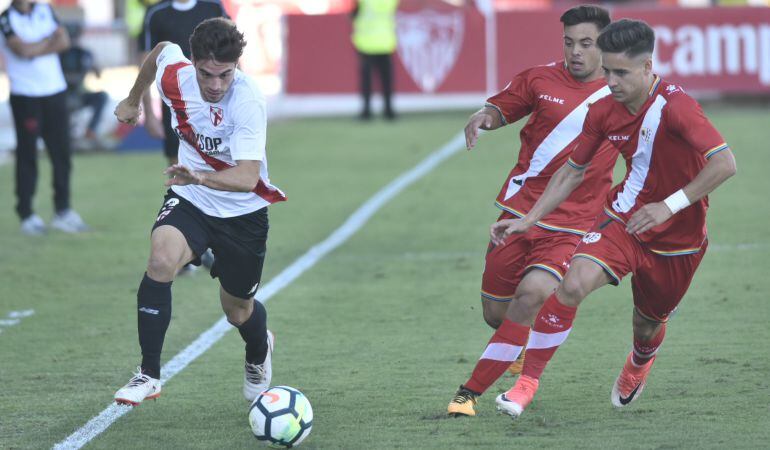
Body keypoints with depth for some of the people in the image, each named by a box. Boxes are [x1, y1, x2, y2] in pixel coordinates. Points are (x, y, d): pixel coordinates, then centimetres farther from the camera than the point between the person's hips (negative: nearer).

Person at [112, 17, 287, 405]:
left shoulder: (247, 101, -31)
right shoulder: (175, 75, -17)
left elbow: (247, 177, -40)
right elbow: (161, 50, 10)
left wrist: (202, 176, -59)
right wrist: (133, 101, 24)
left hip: (242, 210, -2)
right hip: (189, 199, 3)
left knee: (238, 311, 13)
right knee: (161, 260, -29)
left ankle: (259, 353, 53)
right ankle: (148, 375, -21)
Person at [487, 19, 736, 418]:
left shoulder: (675, 107, -24)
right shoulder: (605, 111, -4)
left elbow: (725, 164, -32)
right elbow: (573, 170, 10)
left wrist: (670, 206, -34)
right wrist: (529, 219, 5)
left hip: (677, 236, -3)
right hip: (623, 219, 3)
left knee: (647, 329, 14)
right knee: (573, 285, -24)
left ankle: (637, 366, 54)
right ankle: (528, 379, -13)